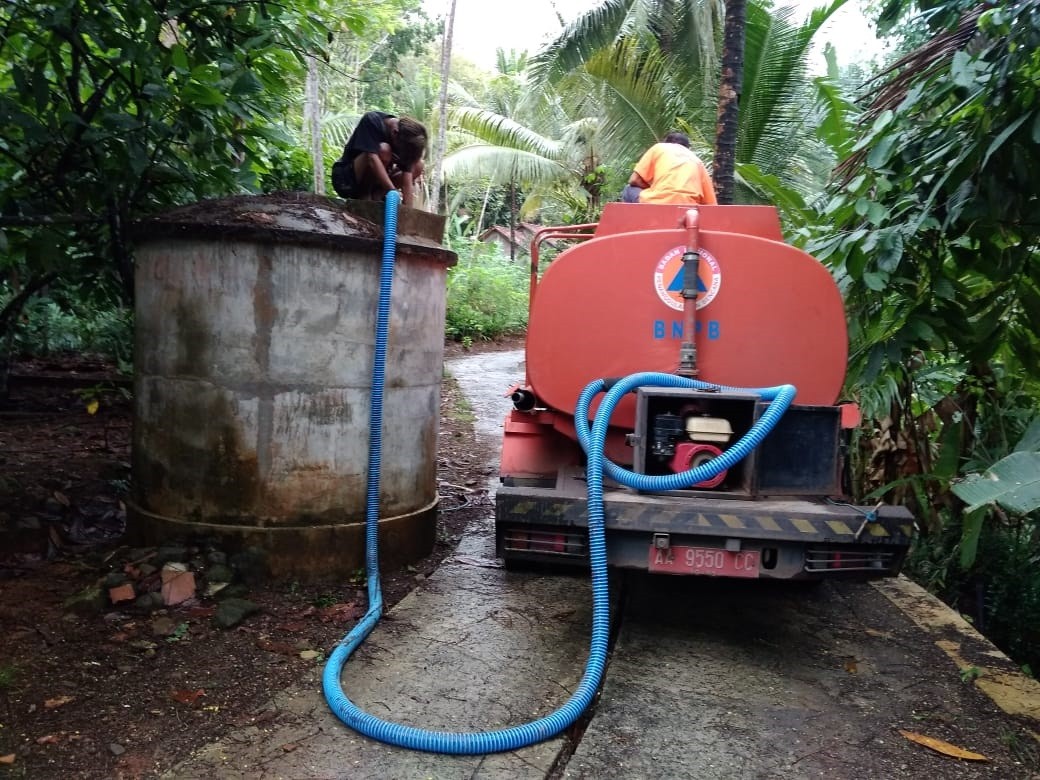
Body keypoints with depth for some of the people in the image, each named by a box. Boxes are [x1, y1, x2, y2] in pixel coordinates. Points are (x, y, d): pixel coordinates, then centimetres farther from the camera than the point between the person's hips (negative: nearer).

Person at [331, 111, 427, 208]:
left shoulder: (405, 138, -8)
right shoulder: (372, 120, -20)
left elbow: (407, 174, -14)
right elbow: (372, 158, -32)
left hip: (374, 181, 6)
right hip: (345, 180, -6)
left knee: (418, 167, -7)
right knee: (383, 150, -31)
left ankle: (375, 197, -8)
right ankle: (364, 200, -16)